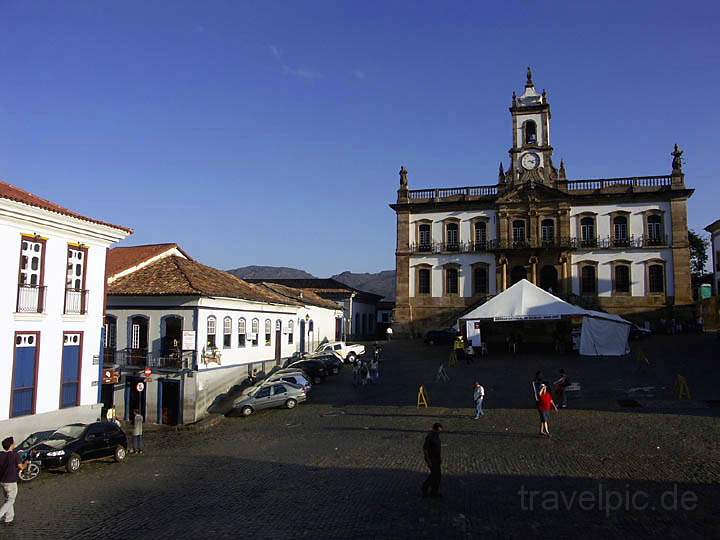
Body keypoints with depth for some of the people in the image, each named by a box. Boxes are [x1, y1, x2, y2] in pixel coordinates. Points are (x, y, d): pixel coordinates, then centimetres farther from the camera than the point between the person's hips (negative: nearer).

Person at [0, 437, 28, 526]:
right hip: (11, 482, -6)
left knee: (7, 500, 19)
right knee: (10, 501, 8)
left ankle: (8, 519, 24)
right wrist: (26, 463, 10)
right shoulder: (15, 455, -17)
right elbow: (21, 467, -10)